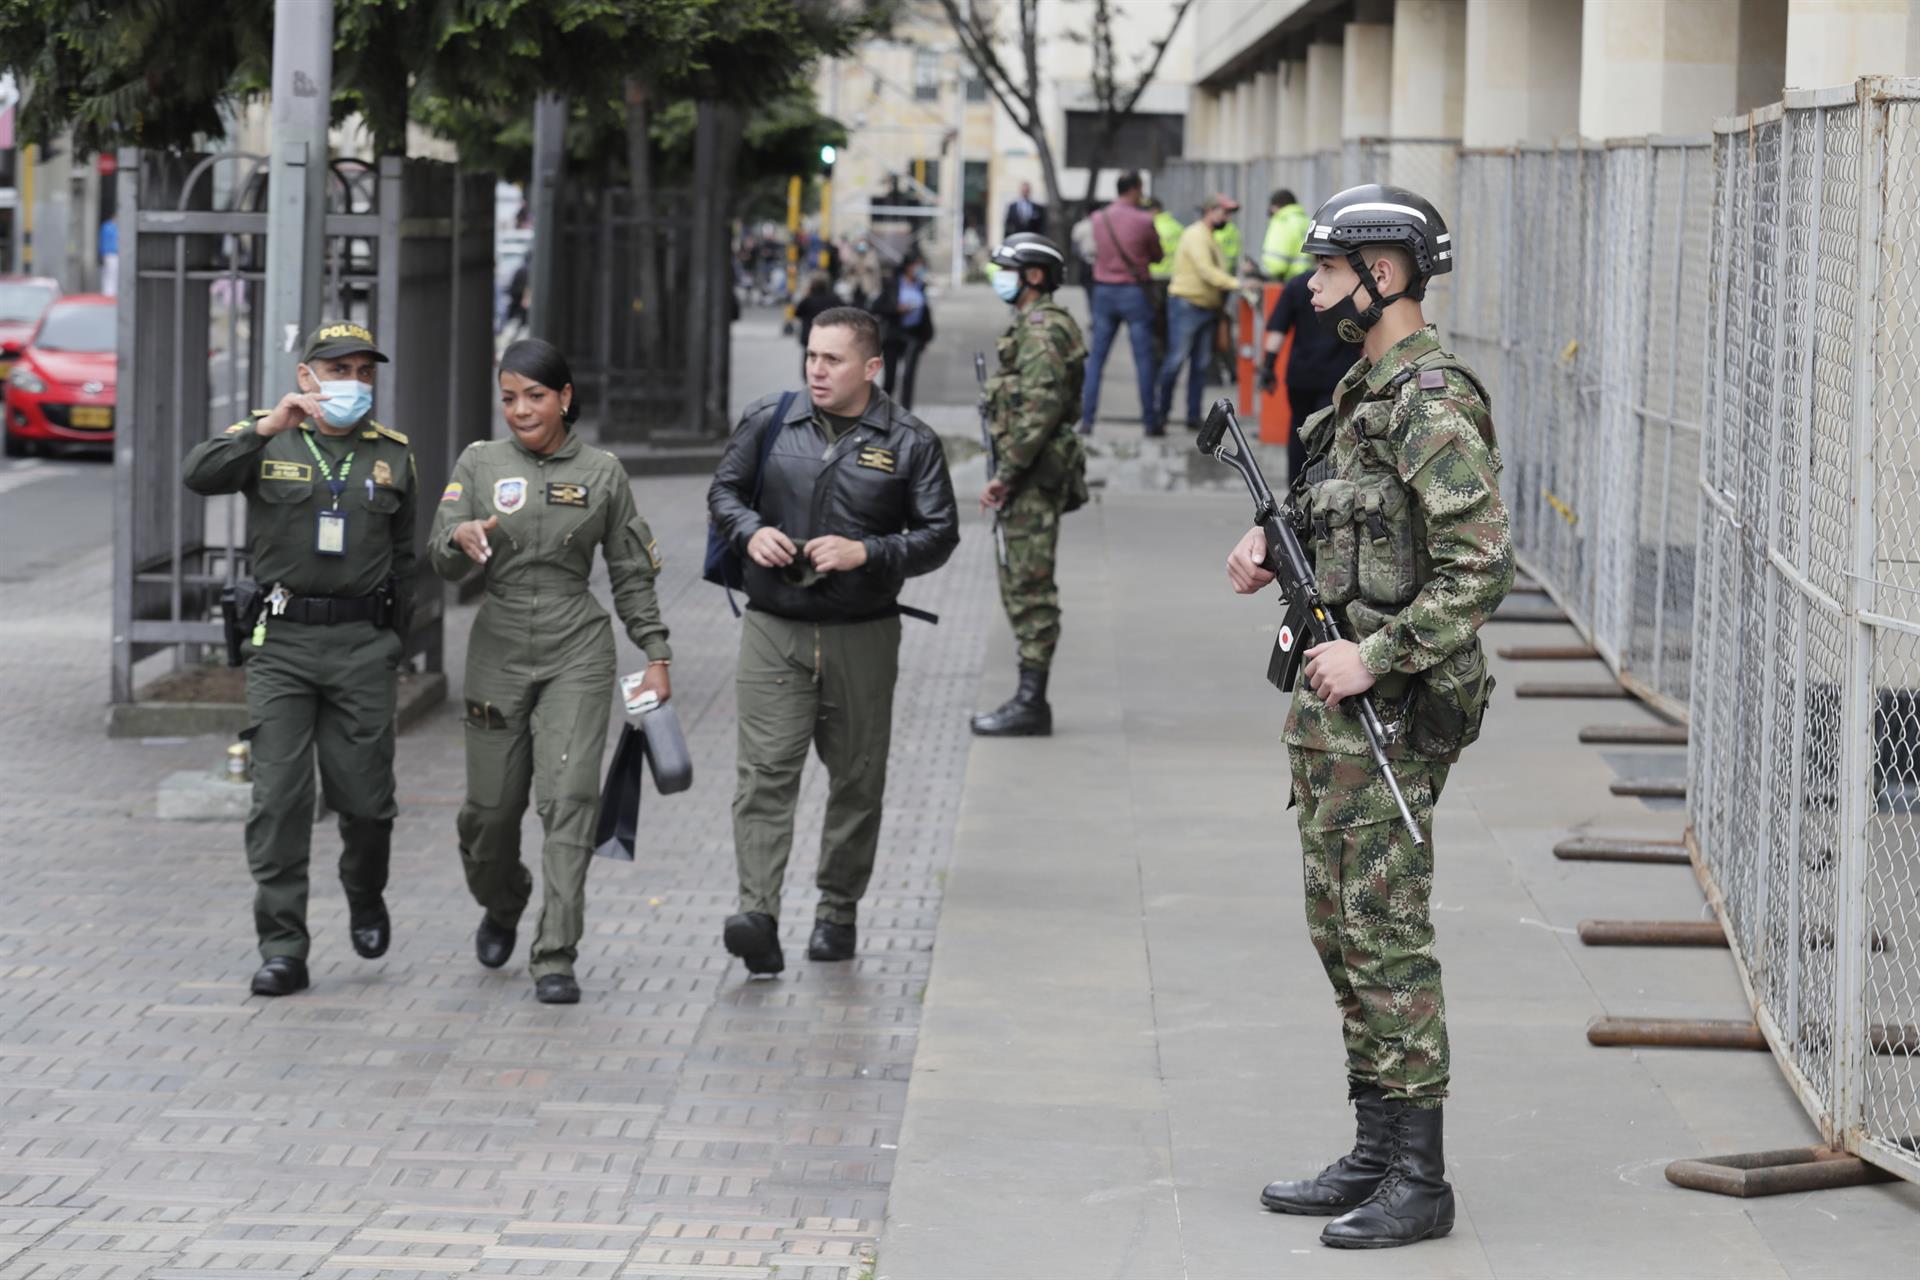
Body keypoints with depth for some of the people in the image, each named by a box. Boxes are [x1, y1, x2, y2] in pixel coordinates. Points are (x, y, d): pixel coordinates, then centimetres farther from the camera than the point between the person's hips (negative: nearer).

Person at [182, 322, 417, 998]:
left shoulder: (391, 454, 11)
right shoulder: (265, 440, 4)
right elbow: (199, 474, -15)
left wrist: (393, 649, 16)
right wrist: (266, 429, -26)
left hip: (361, 642, 1)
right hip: (280, 643, -1)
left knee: (365, 797, 1)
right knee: (279, 797, -7)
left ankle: (365, 896, 32)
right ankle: (283, 948, -2)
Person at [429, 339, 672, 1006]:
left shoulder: (601, 473, 5)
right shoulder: (479, 464, 5)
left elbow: (632, 574, 10)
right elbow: (441, 562, -2)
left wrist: (656, 657, 6)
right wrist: (461, 538, -25)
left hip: (577, 655, -1)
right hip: (498, 650, 1)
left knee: (568, 801, -12)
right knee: (490, 806, 4)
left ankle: (555, 958, -12)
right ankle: (501, 907, 36)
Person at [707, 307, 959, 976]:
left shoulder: (909, 442, -1)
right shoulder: (768, 422, 4)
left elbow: (939, 534, -1)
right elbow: (723, 490, 15)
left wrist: (866, 553, -16)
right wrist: (750, 532, -7)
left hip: (863, 636, 0)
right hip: (774, 628, 0)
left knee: (856, 777, 9)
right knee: (765, 772, -12)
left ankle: (837, 912, 24)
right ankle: (758, 914, -20)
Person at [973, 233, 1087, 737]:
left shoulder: (1042, 330, -15)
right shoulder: (1034, 326, 18)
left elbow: (1039, 411, -23)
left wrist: (1005, 475, -21)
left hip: (1034, 477, -11)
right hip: (1031, 478, 11)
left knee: (1030, 588, -9)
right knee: (1023, 586, 13)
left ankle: (1030, 705, -8)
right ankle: (1029, 698, 17)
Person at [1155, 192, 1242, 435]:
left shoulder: (1211, 239, 19)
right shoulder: (1196, 236, -12)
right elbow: (1206, 271, -22)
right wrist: (1236, 283, -28)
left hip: (1206, 306, 9)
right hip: (1187, 304, -9)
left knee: (1201, 364, 8)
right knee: (1176, 360, -8)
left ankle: (1194, 417, 11)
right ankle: (1160, 414, -4)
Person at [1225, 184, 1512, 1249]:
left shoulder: (1432, 407, -16)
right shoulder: (1363, 391, 15)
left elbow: (1482, 567, -22)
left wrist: (1374, 654, -23)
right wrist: (1272, 546, 8)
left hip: (1385, 710, -10)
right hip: (1332, 698, 10)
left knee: (1385, 939, -7)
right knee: (1342, 934, 14)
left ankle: (1418, 1182, -3)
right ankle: (1375, 1154, 21)